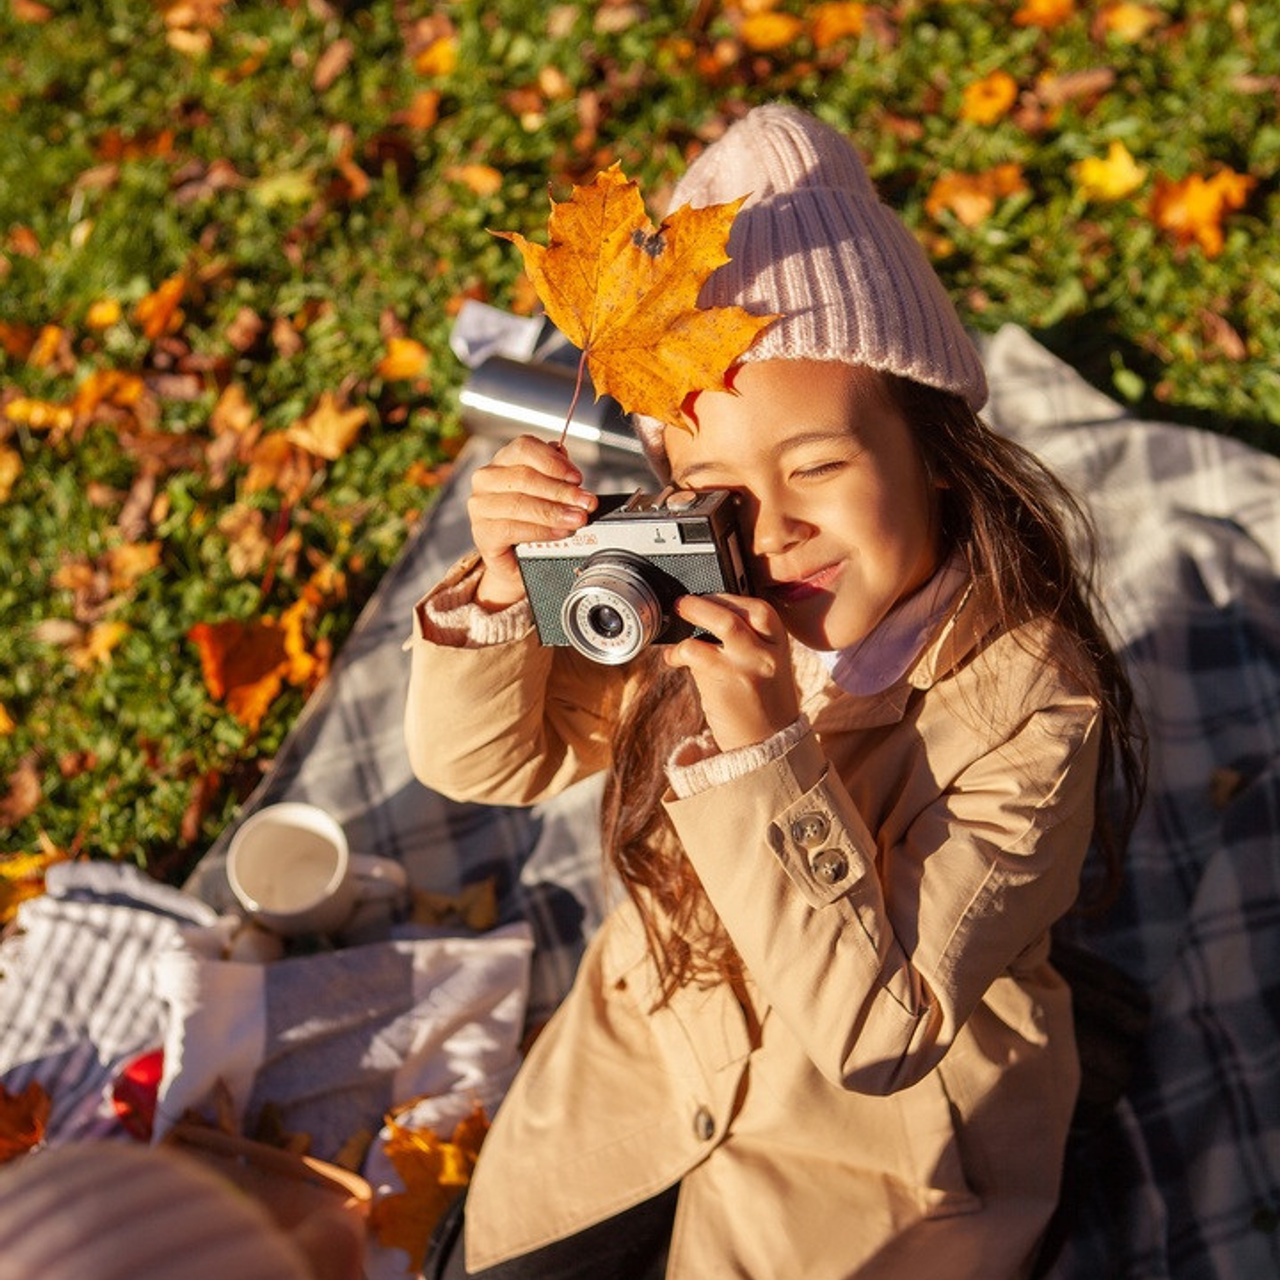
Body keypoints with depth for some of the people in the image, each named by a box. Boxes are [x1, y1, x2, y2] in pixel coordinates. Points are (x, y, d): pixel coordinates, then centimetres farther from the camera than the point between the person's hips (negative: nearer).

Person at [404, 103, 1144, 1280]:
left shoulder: (1027, 705, -31)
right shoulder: (682, 588, -18)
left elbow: (879, 1034, -31)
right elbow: (483, 763, -7)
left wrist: (764, 753, -42)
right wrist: (503, 591, -28)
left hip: (875, 1142, -4)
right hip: (656, 1036, 4)